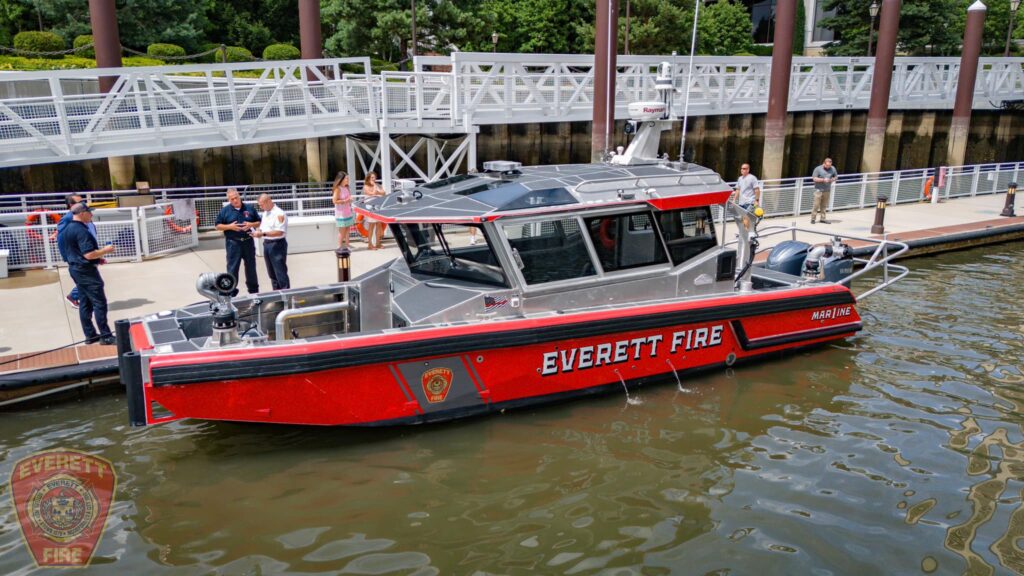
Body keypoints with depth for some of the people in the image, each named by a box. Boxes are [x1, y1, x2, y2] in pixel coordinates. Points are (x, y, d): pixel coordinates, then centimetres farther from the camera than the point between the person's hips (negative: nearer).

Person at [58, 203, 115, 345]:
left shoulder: (69, 229, 11)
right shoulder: (81, 230, -21)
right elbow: (89, 254, -26)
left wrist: (97, 258, 17)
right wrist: (105, 250, -12)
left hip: (76, 268, 10)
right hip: (86, 270, -10)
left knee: (85, 303, 13)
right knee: (99, 303, -5)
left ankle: (90, 335, 18)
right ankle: (105, 336, -2)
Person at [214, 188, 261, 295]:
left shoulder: (249, 208, 6)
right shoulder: (225, 210, 0)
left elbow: (258, 222, 11)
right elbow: (218, 226, 0)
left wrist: (251, 225, -10)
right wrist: (230, 226, -15)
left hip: (248, 242, 2)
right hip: (233, 243, -2)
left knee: (251, 266, 12)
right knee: (232, 268, 0)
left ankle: (253, 289, 25)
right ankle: (231, 291, 7)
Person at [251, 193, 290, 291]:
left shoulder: (279, 214, -14)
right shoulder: (265, 213, 14)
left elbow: (279, 232, -22)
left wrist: (263, 233, -24)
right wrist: (257, 231, -3)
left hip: (277, 245, -9)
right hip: (267, 244, 9)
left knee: (280, 272, -7)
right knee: (272, 273, 13)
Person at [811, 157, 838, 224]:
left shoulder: (832, 169, 8)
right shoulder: (818, 169, -5)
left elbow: (835, 177, 17)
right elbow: (814, 178, -8)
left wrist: (832, 180, -6)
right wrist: (823, 180, -19)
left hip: (827, 190, 4)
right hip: (819, 190, -4)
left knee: (824, 205, 6)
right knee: (816, 205, -6)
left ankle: (823, 218, 12)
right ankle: (813, 218, 1)